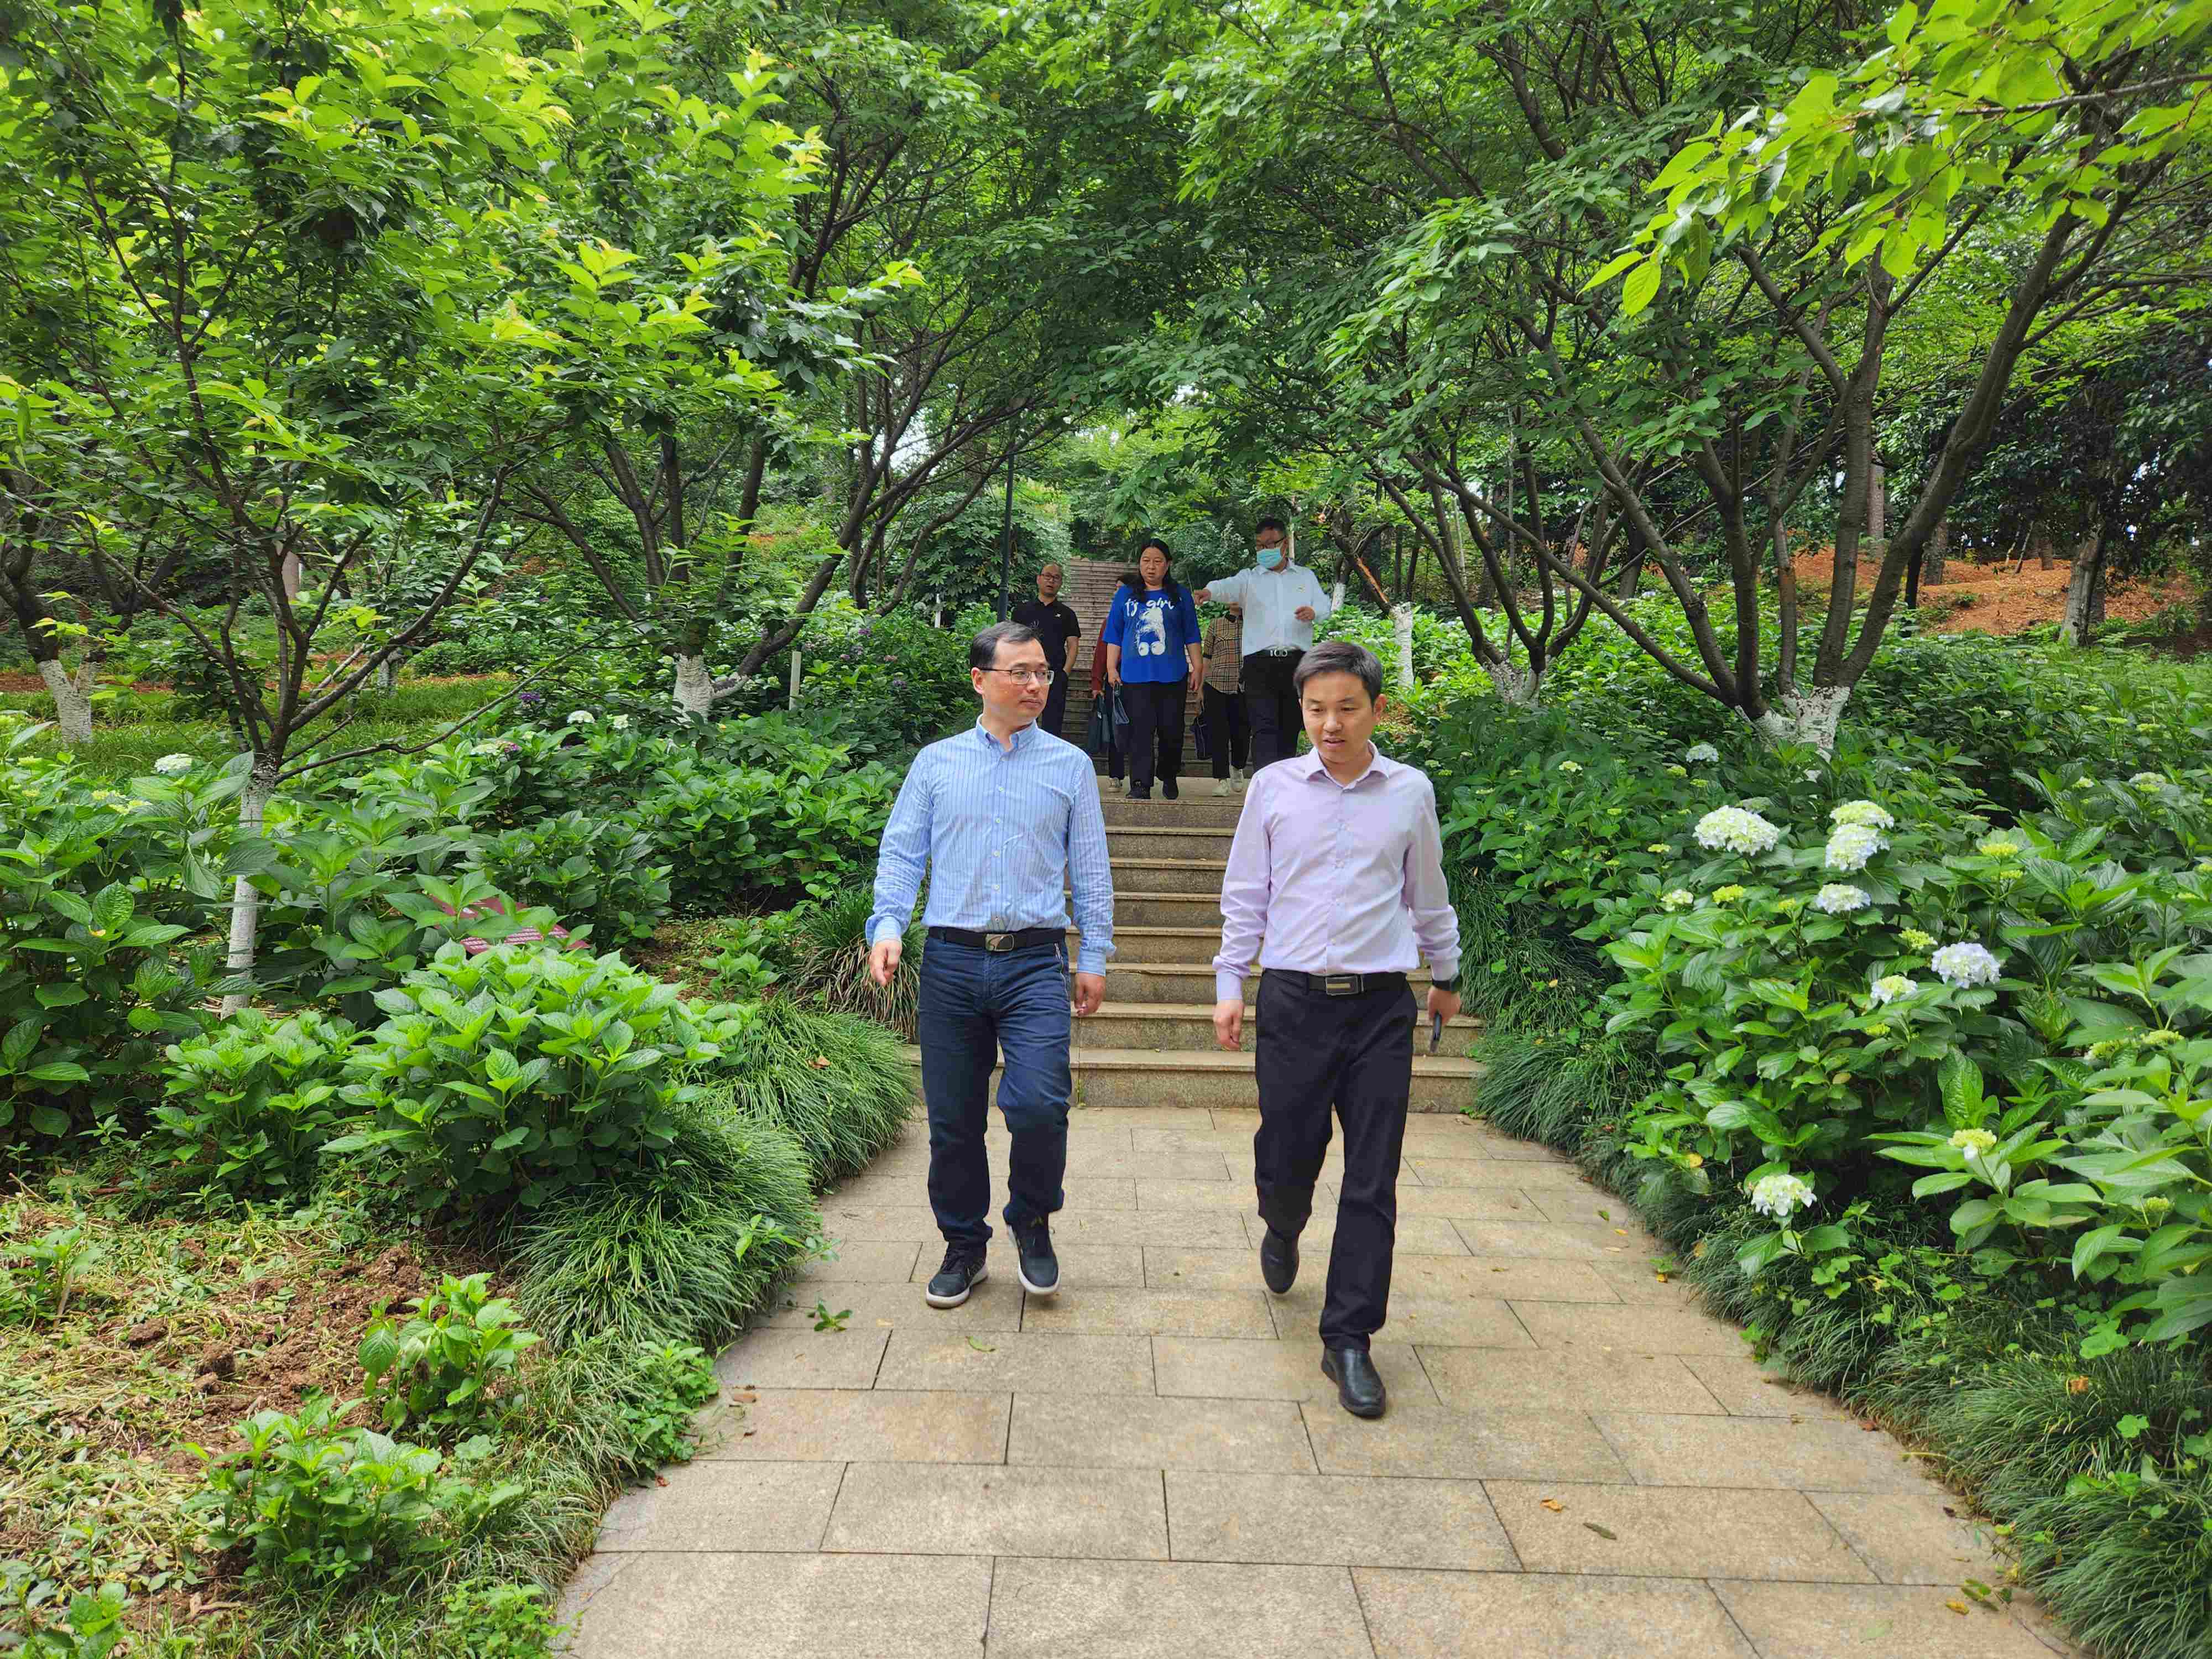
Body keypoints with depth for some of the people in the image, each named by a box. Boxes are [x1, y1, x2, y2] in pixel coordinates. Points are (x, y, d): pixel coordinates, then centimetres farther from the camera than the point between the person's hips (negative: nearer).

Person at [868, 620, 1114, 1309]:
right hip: (951, 960, 1)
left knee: (1038, 1104, -15)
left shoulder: (1070, 766, 10)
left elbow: (1090, 869, 10)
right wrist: (887, 926, -9)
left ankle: (1033, 1224, 13)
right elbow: (901, 853, 7)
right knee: (953, 1118, 6)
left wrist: (1094, 957, 6)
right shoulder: (935, 764, 11)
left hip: (1035, 961, -1)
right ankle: (963, 1245, 27)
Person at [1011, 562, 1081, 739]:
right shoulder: (1022, 610, 14)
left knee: (1052, 729, -2)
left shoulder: (1066, 614, 14)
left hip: (1056, 677, 0)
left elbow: (1073, 645, 7)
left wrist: (1065, 672, -7)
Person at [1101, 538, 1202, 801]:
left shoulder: (1180, 595, 12)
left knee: (1171, 730, 3)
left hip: (1172, 675, 1)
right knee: (1140, 730, -8)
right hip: (1135, 675, 0)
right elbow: (1114, 635, 12)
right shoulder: (1126, 594, 12)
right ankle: (1140, 785, -8)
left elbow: (1191, 636, 11)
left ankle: (1169, 777, 23)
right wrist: (1111, 668, 5)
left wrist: (1197, 667, 5)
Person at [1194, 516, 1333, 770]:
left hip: (1297, 661, 2)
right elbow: (1229, 586, -11)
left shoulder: (1306, 576, 18)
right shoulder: (1250, 578, 10)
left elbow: (1325, 606, 12)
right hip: (1260, 663, -2)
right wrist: (1210, 591, -35)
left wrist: (1314, 612, -13)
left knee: (1289, 729, 9)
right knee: (1264, 728, -14)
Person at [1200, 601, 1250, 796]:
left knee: (1241, 732, 5)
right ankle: (1222, 778, 2)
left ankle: (1237, 767, 33)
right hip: (1217, 685, 0)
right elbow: (1207, 657, 10)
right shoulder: (1216, 624, 8)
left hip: (1244, 687, 0)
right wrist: (1201, 686, 8)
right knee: (1218, 733, -4)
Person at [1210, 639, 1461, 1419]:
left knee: (1372, 1183, 0)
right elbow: (1244, 895, 9)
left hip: (1380, 1004, 0)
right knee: (1287, 1156, 7)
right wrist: (1228, 984, 5)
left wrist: (1446, 976, 27)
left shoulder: (1411, 791, 5)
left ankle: (1348, 1340, 12)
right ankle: (1282, 1230, 44)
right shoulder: (1273, 787, 3)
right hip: (1294, 997, 0)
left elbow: (1428, 896, 17)